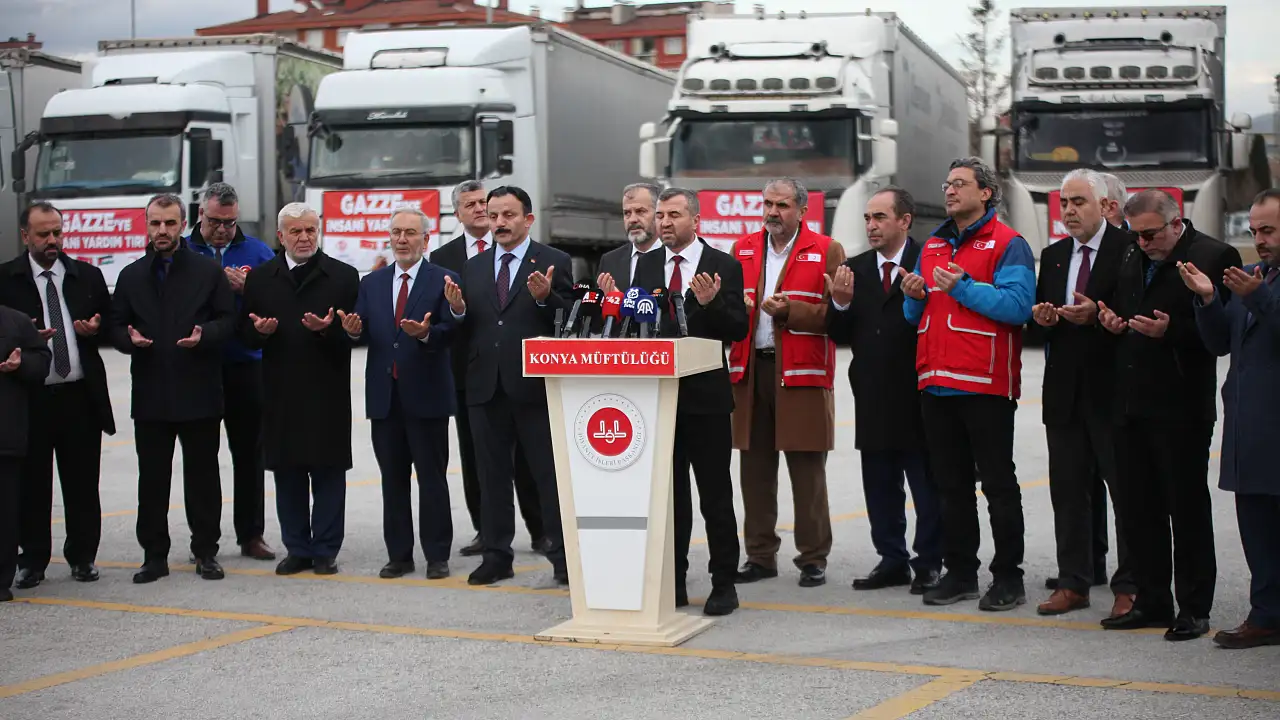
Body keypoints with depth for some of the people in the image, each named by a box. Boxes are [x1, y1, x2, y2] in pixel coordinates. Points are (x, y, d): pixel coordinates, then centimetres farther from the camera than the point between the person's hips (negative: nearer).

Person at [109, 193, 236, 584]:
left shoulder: (208, 271, 3)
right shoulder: (131, 276, 11)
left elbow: (227, 320, 1)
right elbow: (116, 326, 11)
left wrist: (203, 335, -19)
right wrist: (130, 339, -12)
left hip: (199, 393, -2)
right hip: (150, 394, 2)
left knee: (202, 475, 4)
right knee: (152, 478, 5)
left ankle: (205, 551, 14)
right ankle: (155, 555, 12)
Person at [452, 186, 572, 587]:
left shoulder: (553, 263, 0)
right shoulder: (472, 268, 14)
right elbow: (466, 328, 13)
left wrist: (545, 298, -23)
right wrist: (458, 311, -8)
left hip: (534, 386, -5)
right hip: (486, 386, 5)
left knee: (550, 475, -1)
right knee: (492, 475, 10)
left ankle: (562, 556, 5)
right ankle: (496, 555, 18)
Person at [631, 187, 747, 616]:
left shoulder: (723, 266, -2)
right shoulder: (646, 265, 12)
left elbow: (738, 330, -7)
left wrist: (712, 303, -23)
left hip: (705, 395, -4)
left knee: (715, 493, 2)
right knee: (668, 492, 9)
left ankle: (724, 583, 10)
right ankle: (673, 582, 16)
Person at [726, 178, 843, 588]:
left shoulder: (826, 252, 1)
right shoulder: (743, 250, 15)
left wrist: (789, 309, -16)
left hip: (803, 373, -4)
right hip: (751, 370, 4)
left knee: (807, 472, -1)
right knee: (754, 469, 6)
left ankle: (813, 559, 8)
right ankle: (760, 556, 16)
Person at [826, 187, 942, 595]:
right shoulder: (854, 270, 11)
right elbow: (840, 335, 8)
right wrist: (841, 303, -9)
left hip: (917, 395, -6)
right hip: (874, 399, 6)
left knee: (927, 486, 3)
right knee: (880, 487, 13)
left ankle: (929, 564, 12)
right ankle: (892, 561, 24)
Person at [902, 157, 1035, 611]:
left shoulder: (1007, 244, -4)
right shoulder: (932, 246, 17)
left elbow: (1018, 305, -18)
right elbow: (917, 316, 22)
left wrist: (962, 286, -18)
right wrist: (915, 296, 1)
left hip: (985, 385, -7)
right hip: (937, 382, 7)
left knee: (998, 482, 0)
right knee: (952, 484, 11)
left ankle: (1008, 577, 6)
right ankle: (960, 573, 19)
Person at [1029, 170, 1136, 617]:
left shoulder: (1128, 249, -5)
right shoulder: (1052, 256, 15)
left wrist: (1097, 314, -24)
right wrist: (1042, 316, -5)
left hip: (1112, 390, -6)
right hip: (1065, 391, 6)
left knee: (1126, 489, -1)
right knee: (1068, 491, 10)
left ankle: (1130, 586, 6)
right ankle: (1073, 583, 17)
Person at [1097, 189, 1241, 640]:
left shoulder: (1214, 257, -8)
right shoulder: (1132, 258, 14)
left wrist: (1171, 331, -22)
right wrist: (1113, 321, 2)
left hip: (1181, 408, -7)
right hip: (1131, 404, 7)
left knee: (1188, 509, 1)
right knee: (1137, 509, 11)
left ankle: (1193, 609, 11)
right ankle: (1152, 602, 21)